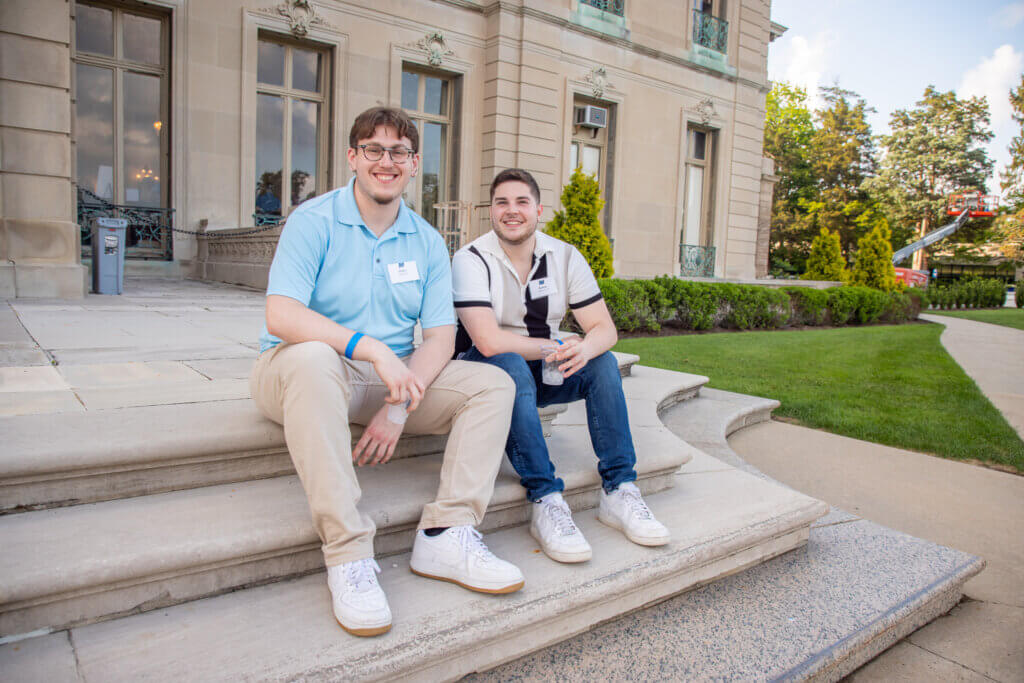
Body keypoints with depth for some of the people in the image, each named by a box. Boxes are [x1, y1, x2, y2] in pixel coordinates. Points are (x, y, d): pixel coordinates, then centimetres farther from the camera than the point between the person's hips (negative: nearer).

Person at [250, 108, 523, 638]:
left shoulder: (427, 242, 7)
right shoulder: (314, 221, -7)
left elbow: (440, 336, 0)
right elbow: (281, 316, -21)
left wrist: (399, 405, -17)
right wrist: (373, 349, -33)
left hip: (394, 375, 5)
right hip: (301, 373, -4)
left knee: (492, 384, -10)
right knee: (311, 357, -39)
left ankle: (444, 535, -18)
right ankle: (347, 555, -33)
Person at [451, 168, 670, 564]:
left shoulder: (565, 257, -1)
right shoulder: (471, 260, -14)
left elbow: (605, 328, -6)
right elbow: (490, 342, -27)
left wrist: (586, 348, -30)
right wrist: (557, 347, -19)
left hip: (544, 372, 5)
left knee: (603, 363, -18)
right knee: (512, 366, -35)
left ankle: (618, 492, -18)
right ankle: (546, 502, -36)